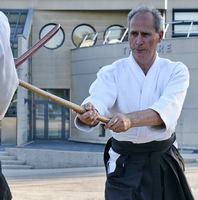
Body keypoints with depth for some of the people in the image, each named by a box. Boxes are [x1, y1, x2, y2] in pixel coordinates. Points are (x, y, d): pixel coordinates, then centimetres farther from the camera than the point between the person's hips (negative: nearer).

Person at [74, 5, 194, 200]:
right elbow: (99, 100, -24)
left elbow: (168, 108, -24)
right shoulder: (112, 72, -4)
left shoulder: (176, 71, -5)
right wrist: (89, 113, -49)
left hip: (164, 165, 2)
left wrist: (130, 119, -43)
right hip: (124, 167, -1)